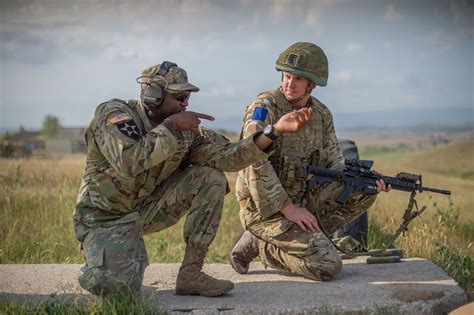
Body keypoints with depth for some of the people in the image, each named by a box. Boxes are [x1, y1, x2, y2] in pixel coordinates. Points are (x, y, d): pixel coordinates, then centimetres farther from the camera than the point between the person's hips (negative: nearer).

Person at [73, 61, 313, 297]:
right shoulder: (114, 114, -20)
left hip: (147, 208, 6)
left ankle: (191, 274, -8)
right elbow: (128, 163, -38)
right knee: (117, 287, -32)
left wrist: (275, 130, -24)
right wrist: (170, 126, -30)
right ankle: (101, 258, 9)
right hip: (107, 217, -6)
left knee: (212, 178, -12)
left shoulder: (184, 128, -3)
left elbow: (224, 155, -14)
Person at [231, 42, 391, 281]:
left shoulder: (322, 115, 6)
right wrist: (287, 208, -23)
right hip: (267, 207, -7)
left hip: (303, 200, 7)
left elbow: (333, 164, 8)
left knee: (364, 192, -7)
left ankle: (306, 237, -2)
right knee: (327, 266, -17)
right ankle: (259, 245, 1)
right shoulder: (264, 107, -15)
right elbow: (256, 165, -22)